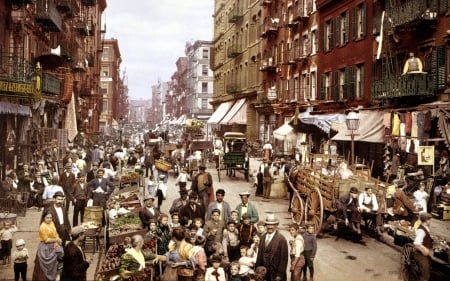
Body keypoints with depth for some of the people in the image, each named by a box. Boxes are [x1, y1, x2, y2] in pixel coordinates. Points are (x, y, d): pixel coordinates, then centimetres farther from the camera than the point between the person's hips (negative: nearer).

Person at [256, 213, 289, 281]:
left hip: (275, 274, -5)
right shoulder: (263, 237, 9)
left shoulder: (281, 239, -11)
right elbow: (259, 254, 12)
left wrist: (280, 275, -13)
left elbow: (284, 258, -11)